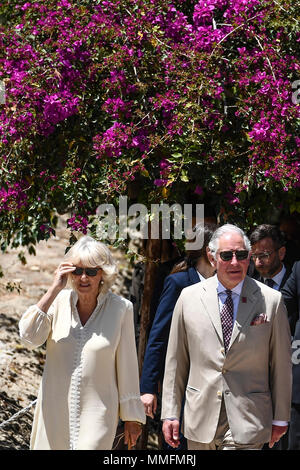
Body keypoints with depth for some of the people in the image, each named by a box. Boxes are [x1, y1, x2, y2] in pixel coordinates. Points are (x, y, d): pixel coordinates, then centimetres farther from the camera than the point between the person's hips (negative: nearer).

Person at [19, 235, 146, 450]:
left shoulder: (121, 308, -3)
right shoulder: (59, 301, 2)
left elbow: (127, 364, 2)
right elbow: (29, 336, -12)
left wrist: (132, 417, 5)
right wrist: (54, 289, -13)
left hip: (96, 414, -2)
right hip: (55, 412, 3)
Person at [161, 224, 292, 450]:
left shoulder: (271, 300, 0)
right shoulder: (189, 297, 5)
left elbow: (281, 364, 4)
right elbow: (176, 361, 8)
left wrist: (280, 419, 6)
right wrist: (170, 414, 5)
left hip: (247, 422, -2)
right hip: (200, 421, 2)